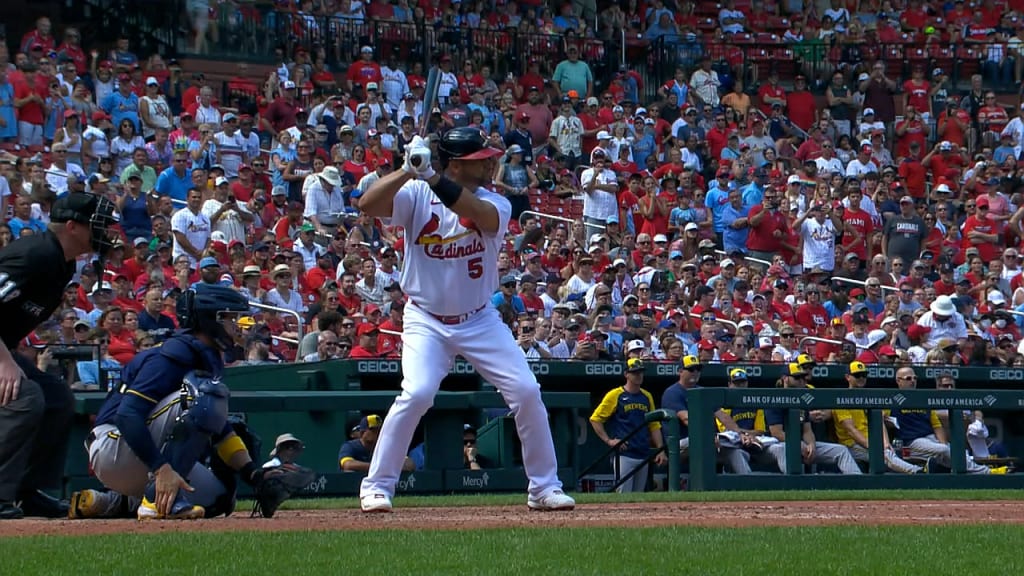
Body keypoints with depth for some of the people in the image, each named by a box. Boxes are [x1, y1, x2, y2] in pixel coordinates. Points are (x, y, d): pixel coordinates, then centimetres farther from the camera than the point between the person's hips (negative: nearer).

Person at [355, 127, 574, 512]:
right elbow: (368, 205, -24)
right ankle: (376, 487, -10)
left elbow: (478, 213, -31)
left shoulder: (495, 204, -6)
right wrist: (408, 171, -37)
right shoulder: (417, 195, -8)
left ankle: (544, 487, 9)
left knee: (526, 391, -6)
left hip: (480, 319, 3)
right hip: (427, 321, -3)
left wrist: (432, 177, -42)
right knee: (417, 393, -23)